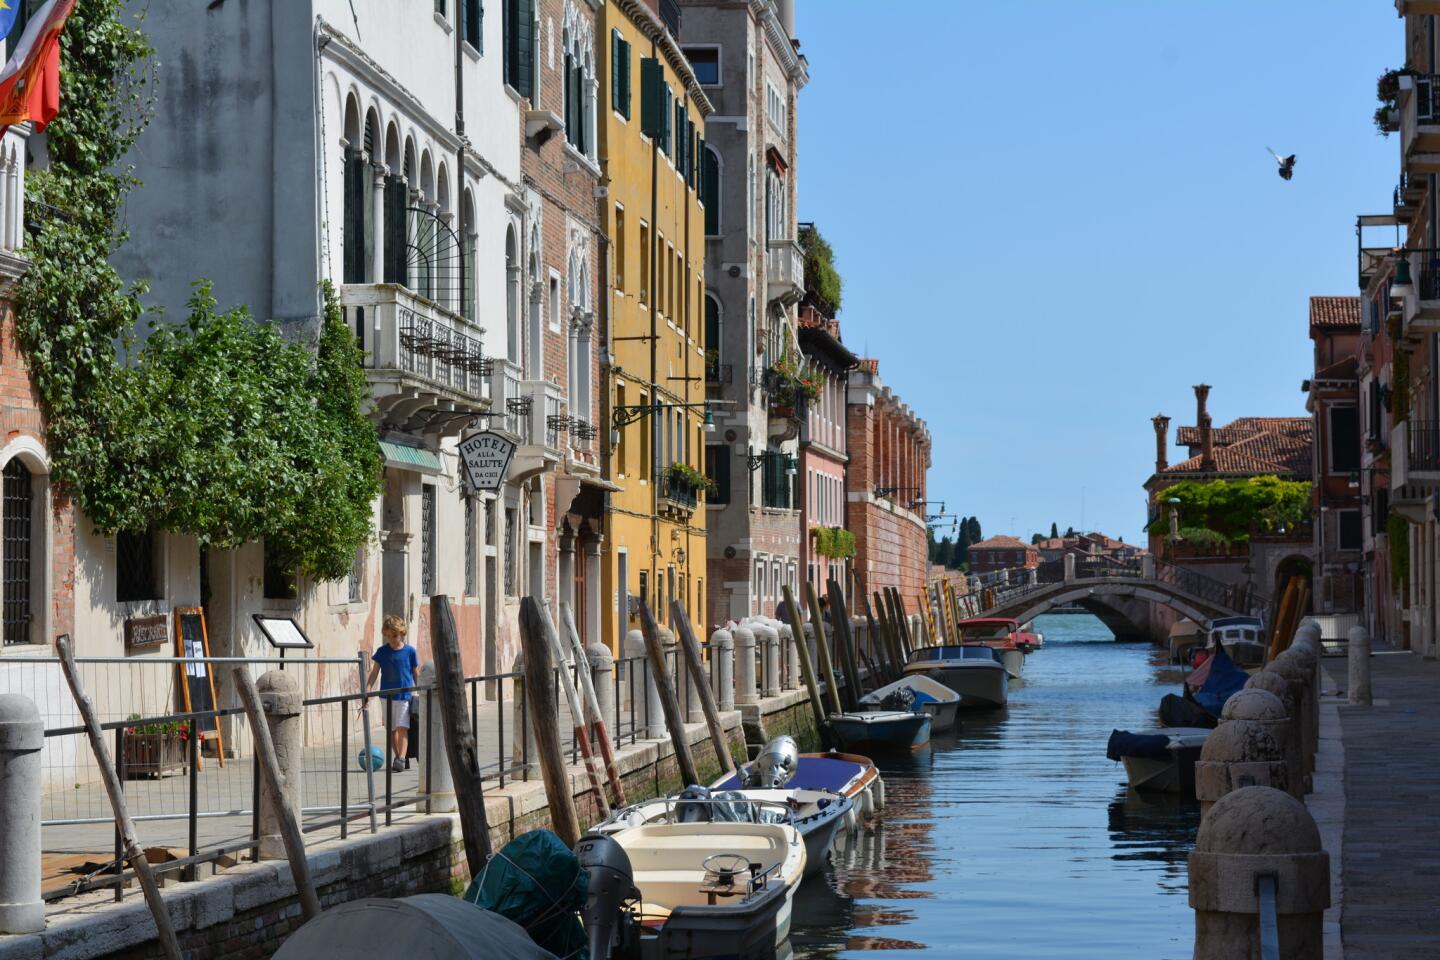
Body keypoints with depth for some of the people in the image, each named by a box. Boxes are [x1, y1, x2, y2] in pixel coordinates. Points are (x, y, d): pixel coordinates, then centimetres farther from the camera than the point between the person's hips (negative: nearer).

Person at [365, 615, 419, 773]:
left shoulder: (410, 651, -1)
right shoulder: (382, 651, 3)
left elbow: (416, 674, 6)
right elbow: (374, 672, 4)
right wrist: (367, 690, -7)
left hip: (404, 695, -3)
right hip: (387, 696, 3)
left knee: (402, 728, -13)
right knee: (391, 730, 8)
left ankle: (401, 759, -20)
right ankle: (399, 758, 18)